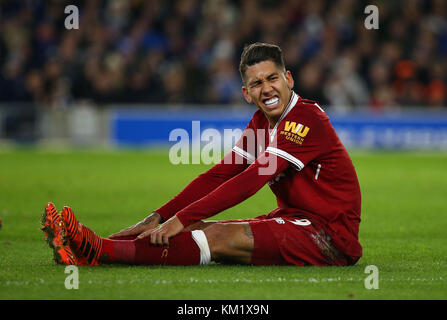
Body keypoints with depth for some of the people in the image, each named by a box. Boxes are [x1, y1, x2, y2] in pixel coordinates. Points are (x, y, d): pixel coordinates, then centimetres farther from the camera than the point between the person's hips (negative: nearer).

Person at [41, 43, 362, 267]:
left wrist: (183, 219, -27)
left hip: (330, 235, -8)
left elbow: (251, 180, -24)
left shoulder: (306, 118, -17)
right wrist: (159, 218, -5)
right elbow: (219, 175, 7)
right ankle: (89, 247, -18)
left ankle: (97, 251, -32)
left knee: (220, 237, -24)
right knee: (200, 229, -7)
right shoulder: (262, 122, 12)